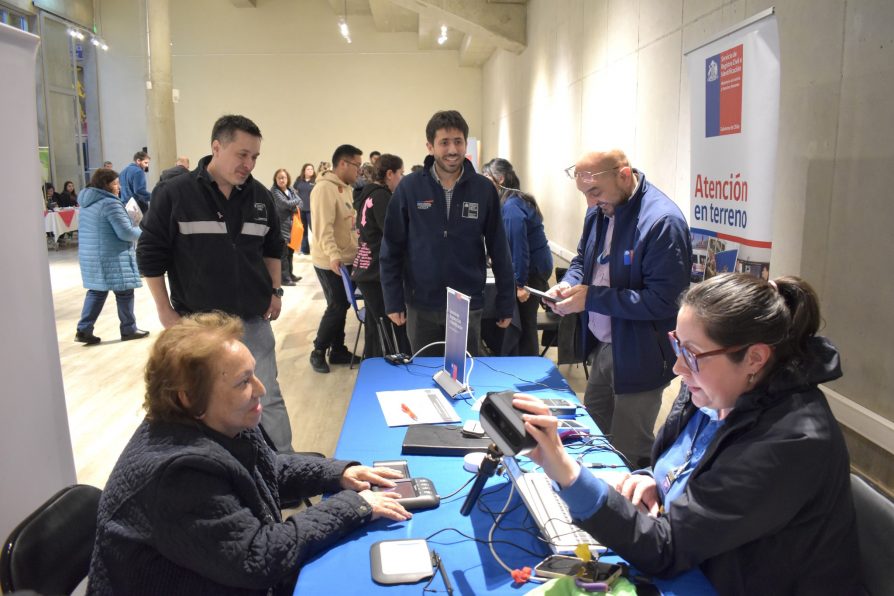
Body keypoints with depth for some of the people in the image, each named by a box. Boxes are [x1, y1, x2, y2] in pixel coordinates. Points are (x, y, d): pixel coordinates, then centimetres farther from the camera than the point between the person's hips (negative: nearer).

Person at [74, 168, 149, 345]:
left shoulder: (87, 202, 12)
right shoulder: (110, 203, -17)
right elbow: (125, 233, -19)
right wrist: (141, 231, 0)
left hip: (90, 256, 9)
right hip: (112, 257, -9)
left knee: (96, 292, 14)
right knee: (124, 292, 4)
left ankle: (83, 330, 10)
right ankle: (129, 330, 14)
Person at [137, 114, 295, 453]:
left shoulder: (260, 196, 3)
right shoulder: (174, 194, -10)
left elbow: (272, 247, 17)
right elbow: (151, 255, -4)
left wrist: (275, 290, 8)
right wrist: (166, 312, -6)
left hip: (253, 321, 3)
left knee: (269, 399, 5)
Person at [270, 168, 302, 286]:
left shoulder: (291, 190, 12)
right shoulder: (274, 191, -10)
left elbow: (299, 203, 5)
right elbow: (285, 204, -22)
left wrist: (293, 207, -15)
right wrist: (295, 202, -6)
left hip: (291, 225, 7)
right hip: (280, 226, -7)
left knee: (290, 251, 15)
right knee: (283, 252, -6)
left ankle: (289, 274, 28)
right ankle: (285, 278, -1)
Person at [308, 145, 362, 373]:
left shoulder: (345, 188, 12)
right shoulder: (324, 188, -18)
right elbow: (323, 227, -27)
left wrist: (359, 248, 21)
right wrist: (333, 255, -35)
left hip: (346, 259, 9)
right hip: (330, 262, -9)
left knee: (341, 306, 14)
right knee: (337, 307, -3)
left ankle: (338, 350, 25)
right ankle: (318, 352, 13)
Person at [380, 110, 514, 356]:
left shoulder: (484, 189, -4)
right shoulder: (409, 187, -5)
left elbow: (499, 250, 0)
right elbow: (391, 249, -1)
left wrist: (506, 304, 1)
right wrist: (393, 301, -4)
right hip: (421, 305, 0)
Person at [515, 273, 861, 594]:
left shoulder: (789, 444, -29)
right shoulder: (715, 389, -6)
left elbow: (665, 550, -26)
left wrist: (566, 472, -36)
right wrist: (651, 481, -10)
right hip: (688, 568, 6)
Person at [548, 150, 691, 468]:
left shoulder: (663, 221, -23)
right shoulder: (599, 210, 2)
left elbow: (663, 300, -26)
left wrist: (591, 297, -24)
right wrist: (567, 284, -5)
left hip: (638, 357, -8)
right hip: (602, 346, 8)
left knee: (629, 454, 7)